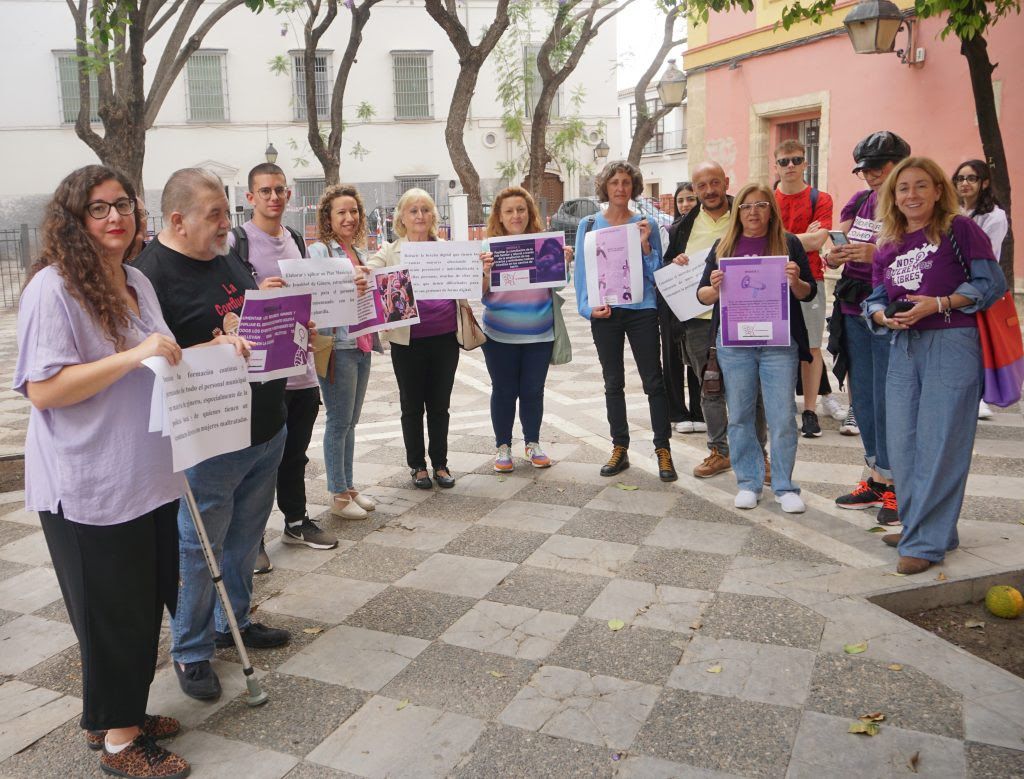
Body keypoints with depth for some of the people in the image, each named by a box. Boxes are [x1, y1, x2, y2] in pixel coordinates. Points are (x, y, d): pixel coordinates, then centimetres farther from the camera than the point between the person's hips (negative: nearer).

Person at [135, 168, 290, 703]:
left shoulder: (227, 259, 10)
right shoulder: (151, 274, -15)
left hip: (265, 430, 8)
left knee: (245, 539, 20)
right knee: (199, 550, 7)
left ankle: (233, 622, 39)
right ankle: (191, 651, 25)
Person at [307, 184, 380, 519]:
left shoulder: (360, 252, 15)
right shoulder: (319, 251, -8)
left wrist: (377, 289, 5)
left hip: (362, 344, 7)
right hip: (337, 346, -7)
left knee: (351, 421, 14)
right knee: (339, 422, 0)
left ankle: (349, 487, 24)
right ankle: (338, 495, 11)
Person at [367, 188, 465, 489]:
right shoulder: (390, 252, 2)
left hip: (445, 338, 2)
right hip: (408, 341, -2)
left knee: (440, 405, 12)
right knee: (412, 406, 10)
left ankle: (440, 463, 25)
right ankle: (417, 465, 24)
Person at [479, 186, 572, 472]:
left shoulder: (545, 244, 2)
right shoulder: (490, 247, -4)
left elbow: (556, 286, 8)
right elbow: (482, 293, -3)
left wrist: (564, 263, -11)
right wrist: (486, 271, -23)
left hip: (540, 333, 2)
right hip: (500, 335, -1)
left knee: (533, 390, 10)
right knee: (503, 391, 8)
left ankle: (533, 443, 27)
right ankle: (503, 446, 22)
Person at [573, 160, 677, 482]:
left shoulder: (647, 224, 3)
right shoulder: (589, 225, 5)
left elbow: (657, 274, 3)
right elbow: (582, 270, 4)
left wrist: (646, 245, -13)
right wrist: (588, 306, -10)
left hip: (641, 310, -1)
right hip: (604, 313, 1)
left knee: (654, 381, 0)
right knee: (613, 382, 9)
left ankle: (663, 450, 8)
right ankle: (620, 449, 20)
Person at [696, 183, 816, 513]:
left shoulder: (788, 244, 5)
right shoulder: (724, 247, 8)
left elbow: (809, 293, 5)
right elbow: (702, 294, 7)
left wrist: (795, 283, -16)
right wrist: (714, 288, -15)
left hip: (779, 343, -1)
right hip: (733, 344, 2)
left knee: (782, 417, 0)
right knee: (740, 415, 8)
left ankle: (784, 486, 14)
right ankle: (748, 483, 20)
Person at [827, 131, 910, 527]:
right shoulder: (858, 202, 13)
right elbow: (835, 251, 9)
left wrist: (878, 255, -27)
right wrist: (834, 255, -14)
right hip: (854, 312, 6)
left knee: (887, 400, -4)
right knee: (862, 398, 11)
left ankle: (895, 485, 8)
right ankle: (877, 479, 23)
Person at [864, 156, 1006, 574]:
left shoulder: (960, 229, -2)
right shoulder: (887, 247, 14)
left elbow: (991, 283, -5)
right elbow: (875, 300, 14)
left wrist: (939, 304, -16)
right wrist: (884, 316, -8)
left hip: (952, 345, -6)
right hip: (903, 348, 6)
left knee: (939, 442, -7)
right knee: (902, 442, 7)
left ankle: (926, 541, -2)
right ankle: (918, 525, 22)